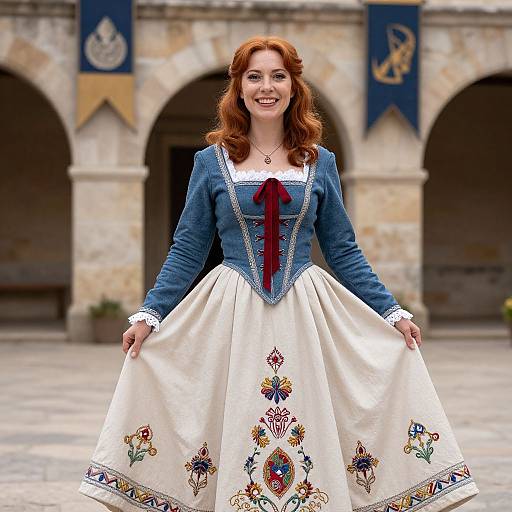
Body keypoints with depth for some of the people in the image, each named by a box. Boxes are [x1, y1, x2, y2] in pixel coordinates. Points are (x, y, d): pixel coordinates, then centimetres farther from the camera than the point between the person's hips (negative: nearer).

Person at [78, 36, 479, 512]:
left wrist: (392, 312, 7)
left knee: (310, 438, -1)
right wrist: (148, 314, -2)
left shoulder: (320, 163, 7)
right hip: (231, 319, -1)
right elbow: (187, 250, 6)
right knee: (235, 436, 0)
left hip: (306, 315, 1)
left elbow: (343, 251, 11)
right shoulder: (211, 162, 4)